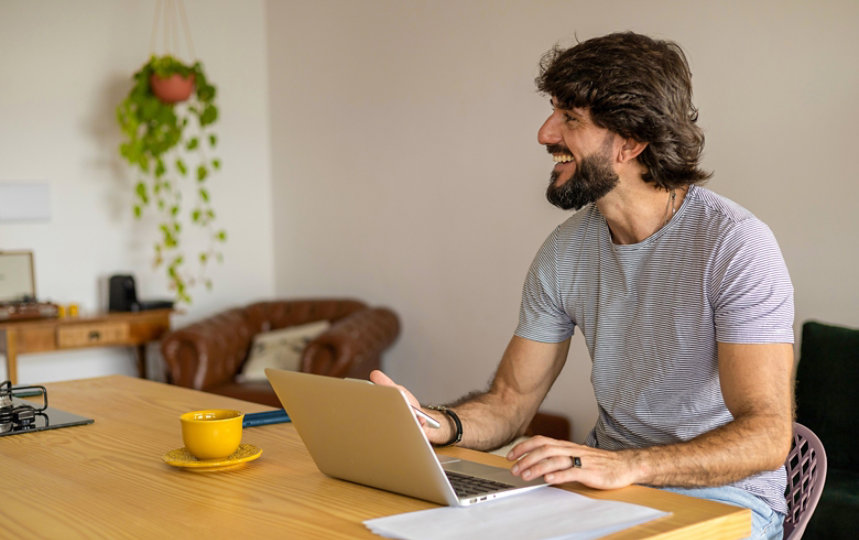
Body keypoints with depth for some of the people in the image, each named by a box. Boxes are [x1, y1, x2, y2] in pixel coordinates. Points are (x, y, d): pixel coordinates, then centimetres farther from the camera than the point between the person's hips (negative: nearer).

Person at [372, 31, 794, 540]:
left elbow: (766, 435, -24)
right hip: (612, 481, 4)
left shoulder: (737, 245, -18)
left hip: (724, 496, -4)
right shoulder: (565, 251, 1)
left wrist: (626, 466, -38)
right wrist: (434, 423, -17)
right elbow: (510, 402, 5)